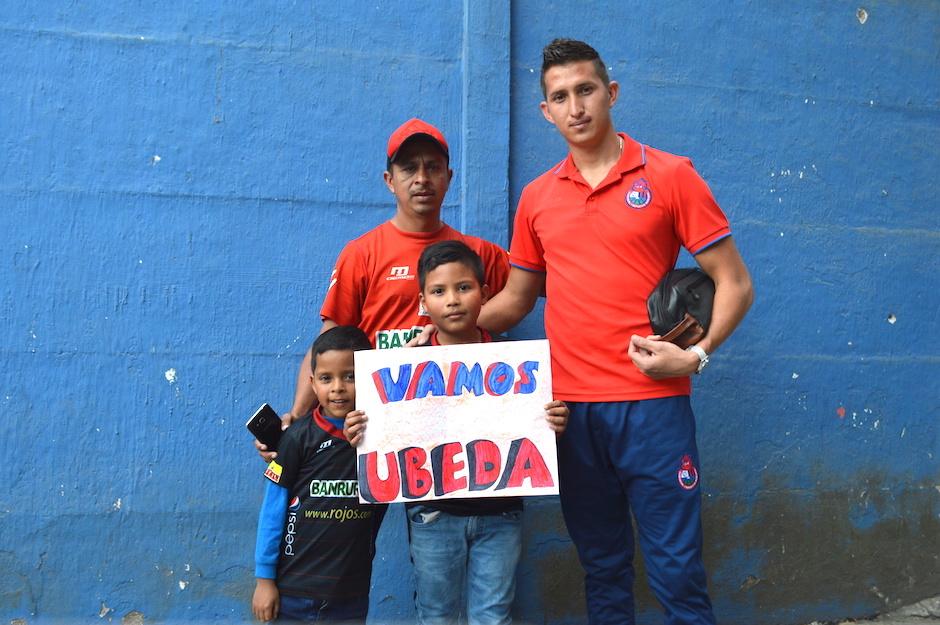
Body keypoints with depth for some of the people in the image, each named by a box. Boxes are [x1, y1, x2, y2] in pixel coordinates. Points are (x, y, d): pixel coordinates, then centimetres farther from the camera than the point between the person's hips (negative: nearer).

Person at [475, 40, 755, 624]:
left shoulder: (669, 175, -1)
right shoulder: (537, 197, 11)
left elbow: (734, 283, -1)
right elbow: (516, 298, 18)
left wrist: (697, 353, -15)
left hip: (651, 405, -3)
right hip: (569, 406, 4)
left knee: (676, 567, 1)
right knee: (602, 566, 15)